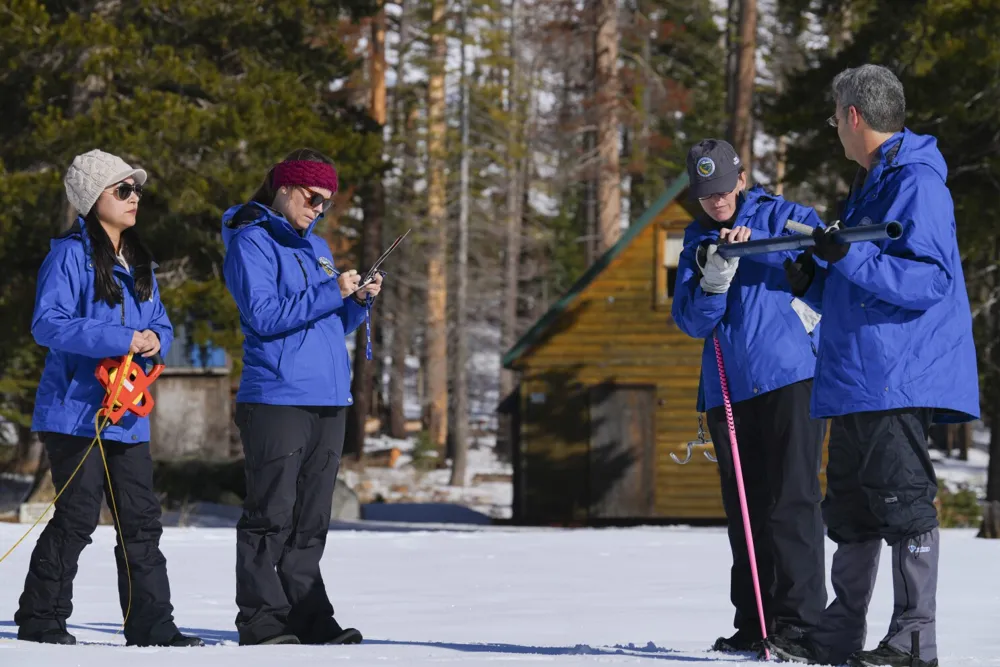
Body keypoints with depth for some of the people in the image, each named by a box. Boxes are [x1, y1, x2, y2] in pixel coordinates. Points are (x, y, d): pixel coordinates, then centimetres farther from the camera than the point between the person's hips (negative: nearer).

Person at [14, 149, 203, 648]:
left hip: (127, 413, 8)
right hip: (76, 408, -8)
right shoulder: (70, 255, -8)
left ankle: (150, 625, 11)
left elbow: (160, 324, 20)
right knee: (77, 517, -8)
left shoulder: (138, 263, 17)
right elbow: (47, 324, -18)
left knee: (141, 519, 6)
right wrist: (120, 340, -23)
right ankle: (39, 621, 1)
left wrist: (155, 339, -5)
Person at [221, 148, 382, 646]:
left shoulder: (316, 247, 21)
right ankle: (261, 623, -5)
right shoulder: (251, 242, -4)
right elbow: (265, 315, -16)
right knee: (271, 516, -7)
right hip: (276, 398, -8)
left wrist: (359, 301, 3)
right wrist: (331, 292, -16)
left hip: (329, 400, 8)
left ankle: (309, 619, 11)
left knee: (311, 521, 9)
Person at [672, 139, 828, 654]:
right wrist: (713, 280, -13)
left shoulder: (784, 218, 5)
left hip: (791, 377, -5)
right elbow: (690, 321, 6)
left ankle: (800, 619, -9)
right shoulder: (698, 240, 15)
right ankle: (754, 623, 12)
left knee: (791, 500, -10)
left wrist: (755, 242, -22)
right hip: (728, 389, 5)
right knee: (744, 509, 7)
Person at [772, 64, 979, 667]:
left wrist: (851, 258, -26)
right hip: (856, 380, 10)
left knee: (904, 504, -9)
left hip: (899, 380, -10)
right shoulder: (872, 186, 21)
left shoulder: (917, 183, -11)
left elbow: (931, 280, -20)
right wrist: (814, 282, 8)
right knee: (850, 509, 12)